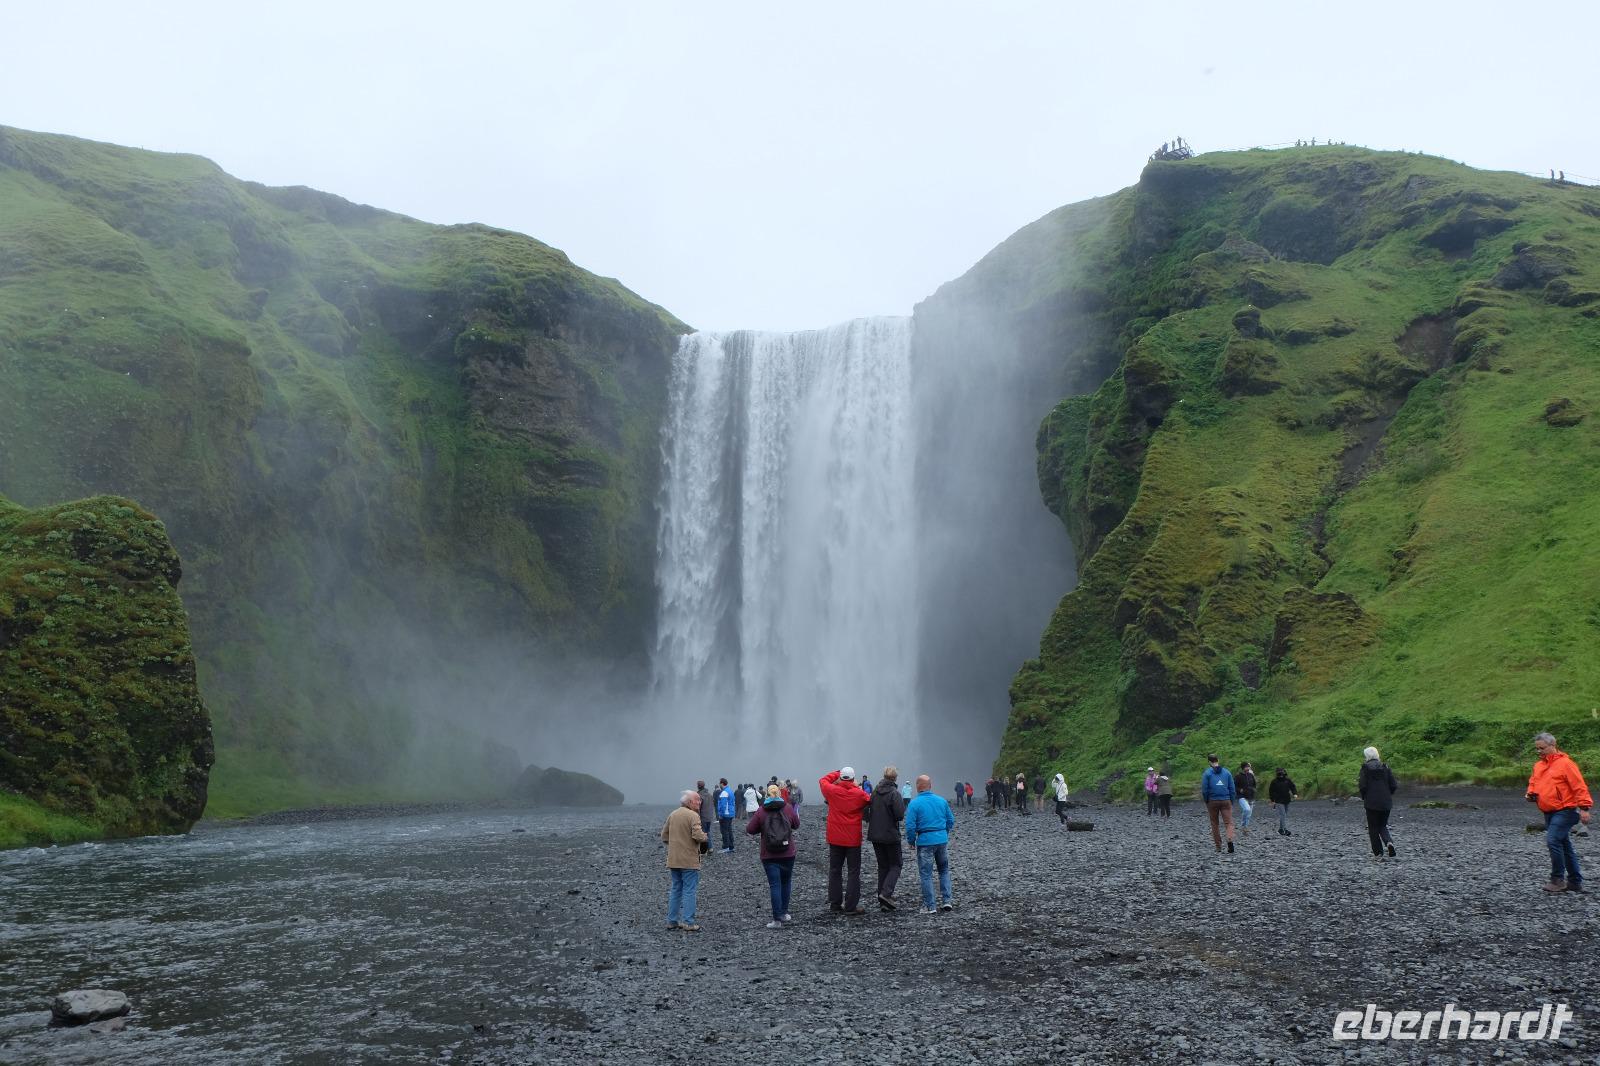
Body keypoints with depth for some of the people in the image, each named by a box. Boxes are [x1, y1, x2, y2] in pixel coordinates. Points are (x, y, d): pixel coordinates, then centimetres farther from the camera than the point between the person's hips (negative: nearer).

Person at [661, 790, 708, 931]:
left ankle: (672, 921, 18)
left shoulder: (672, 815, 10)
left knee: (676, 889, 15)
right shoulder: (693, 815, -14)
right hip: (689, 860, -7)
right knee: (689, 891, -2)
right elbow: (697, 835, -23)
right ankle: (688, 922, -3)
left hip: (673, 860, 7)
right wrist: (706, 838, -4)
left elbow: (664, 835, 13)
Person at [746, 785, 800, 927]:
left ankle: (777, 919, -5)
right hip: (788, 853, 2)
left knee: (775, 886, -1)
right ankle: (784, 913, 27)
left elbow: (750, 830, -7)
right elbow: (796, 825, 11)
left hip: (769, 855, -2)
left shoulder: (761, 811, -8)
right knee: (785, 883, 19)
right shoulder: (788, 808, -3)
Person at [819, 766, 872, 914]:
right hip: (853, 840, -2)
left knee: (834, 871, 12)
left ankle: (835, 904, 14)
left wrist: (837, 773, 18)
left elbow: (823, 780, 12)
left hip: (835, 839, 2)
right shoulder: (859, 794, -11)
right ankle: (851, 906, -1)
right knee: (853, 872, 3)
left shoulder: (832, 791, -7)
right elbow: (869, 800, 7)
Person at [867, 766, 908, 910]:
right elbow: (900, 815, -18)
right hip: (891, 835, -6)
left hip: (875, 835, 6)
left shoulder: (874, 792, 4)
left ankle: (882, 900, 12)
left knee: (882, 866, 14)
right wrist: (903, 804, 0)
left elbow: (866, 812, 8)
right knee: (895, 866, 7)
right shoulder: (895, 794, -14)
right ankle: (886, 893, -13)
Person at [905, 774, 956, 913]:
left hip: (925, 841, -4)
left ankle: (930, 906, 8)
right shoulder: (942, 800, 3)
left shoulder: (914, 803, -10)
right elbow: (951, 821, 10)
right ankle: (947, 900, 15)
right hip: (942, 840, 4)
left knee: (926, 874, 6)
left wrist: (911, 841, 3)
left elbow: (910, 826, -13)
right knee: (944, 870, 20)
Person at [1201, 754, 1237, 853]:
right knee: (1229, 823, -3)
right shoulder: (1227, 772, 6)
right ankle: (1230, 841, -28)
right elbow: (1232, 789, 6)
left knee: (1214, 824, 11)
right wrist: (1232, 802, 12)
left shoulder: (1207, 773, -1)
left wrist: (1206, 802, 8)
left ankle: (1218, 846, 13)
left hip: (1212, 801, -1)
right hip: (1226, 801, 1)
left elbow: (1204, 790, -4)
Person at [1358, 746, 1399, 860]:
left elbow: (1363, 786, -11)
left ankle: (1378, 853, 4)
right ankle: (1389, 841, -11)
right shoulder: (1385, 767, 4)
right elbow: (1394, 785, 1)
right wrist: (1387, 795, 17)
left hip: (1371, 802, -3)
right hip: (1386, 803, 3)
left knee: (1373, 827, 6)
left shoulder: (1365, 767, -5)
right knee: (1383, 826, 17)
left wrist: (1364, 797, 6)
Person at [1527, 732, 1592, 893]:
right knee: (1564, 845, 13)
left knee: (1553, 841, -18)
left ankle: (1558, 880, -10)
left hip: (1564, 811, -8)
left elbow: (1579, 787, -13)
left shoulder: (1564, 763, -11)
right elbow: (1533, 783, 24)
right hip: (1549, 812, 8)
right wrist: (1531, 794, 4)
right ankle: (1575, 882, 22)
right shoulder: (1538, 765, 13)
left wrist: (1584, 808, -17)